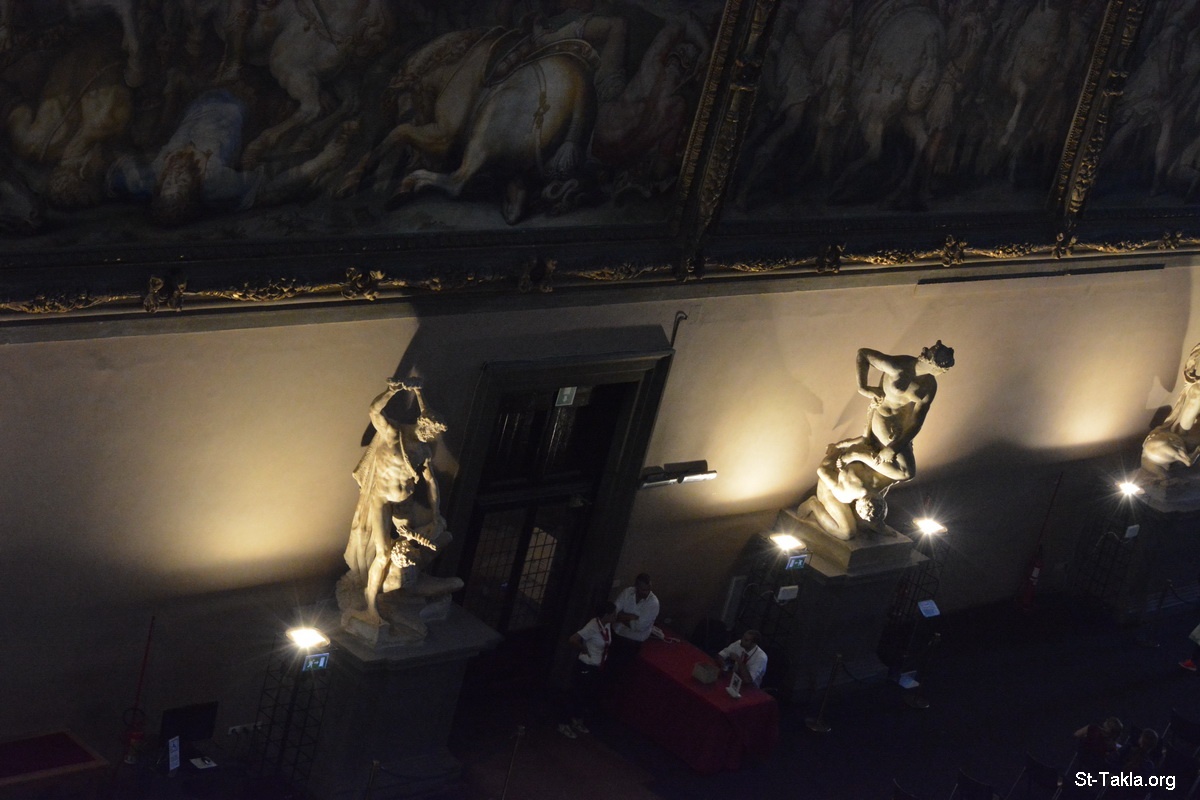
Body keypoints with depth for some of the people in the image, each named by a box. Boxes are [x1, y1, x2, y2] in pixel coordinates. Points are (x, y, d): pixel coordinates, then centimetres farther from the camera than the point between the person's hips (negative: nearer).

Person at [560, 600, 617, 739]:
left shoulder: (607, 625, -3)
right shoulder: (593, 627, -29)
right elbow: (572, 640, -38)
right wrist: (584, 649, -23)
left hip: (597, 669, 8)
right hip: (585, 668, -8)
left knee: (591, 696, 21)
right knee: (578, 696, 7)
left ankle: (578, 722, 41)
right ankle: (564, 725, 25)